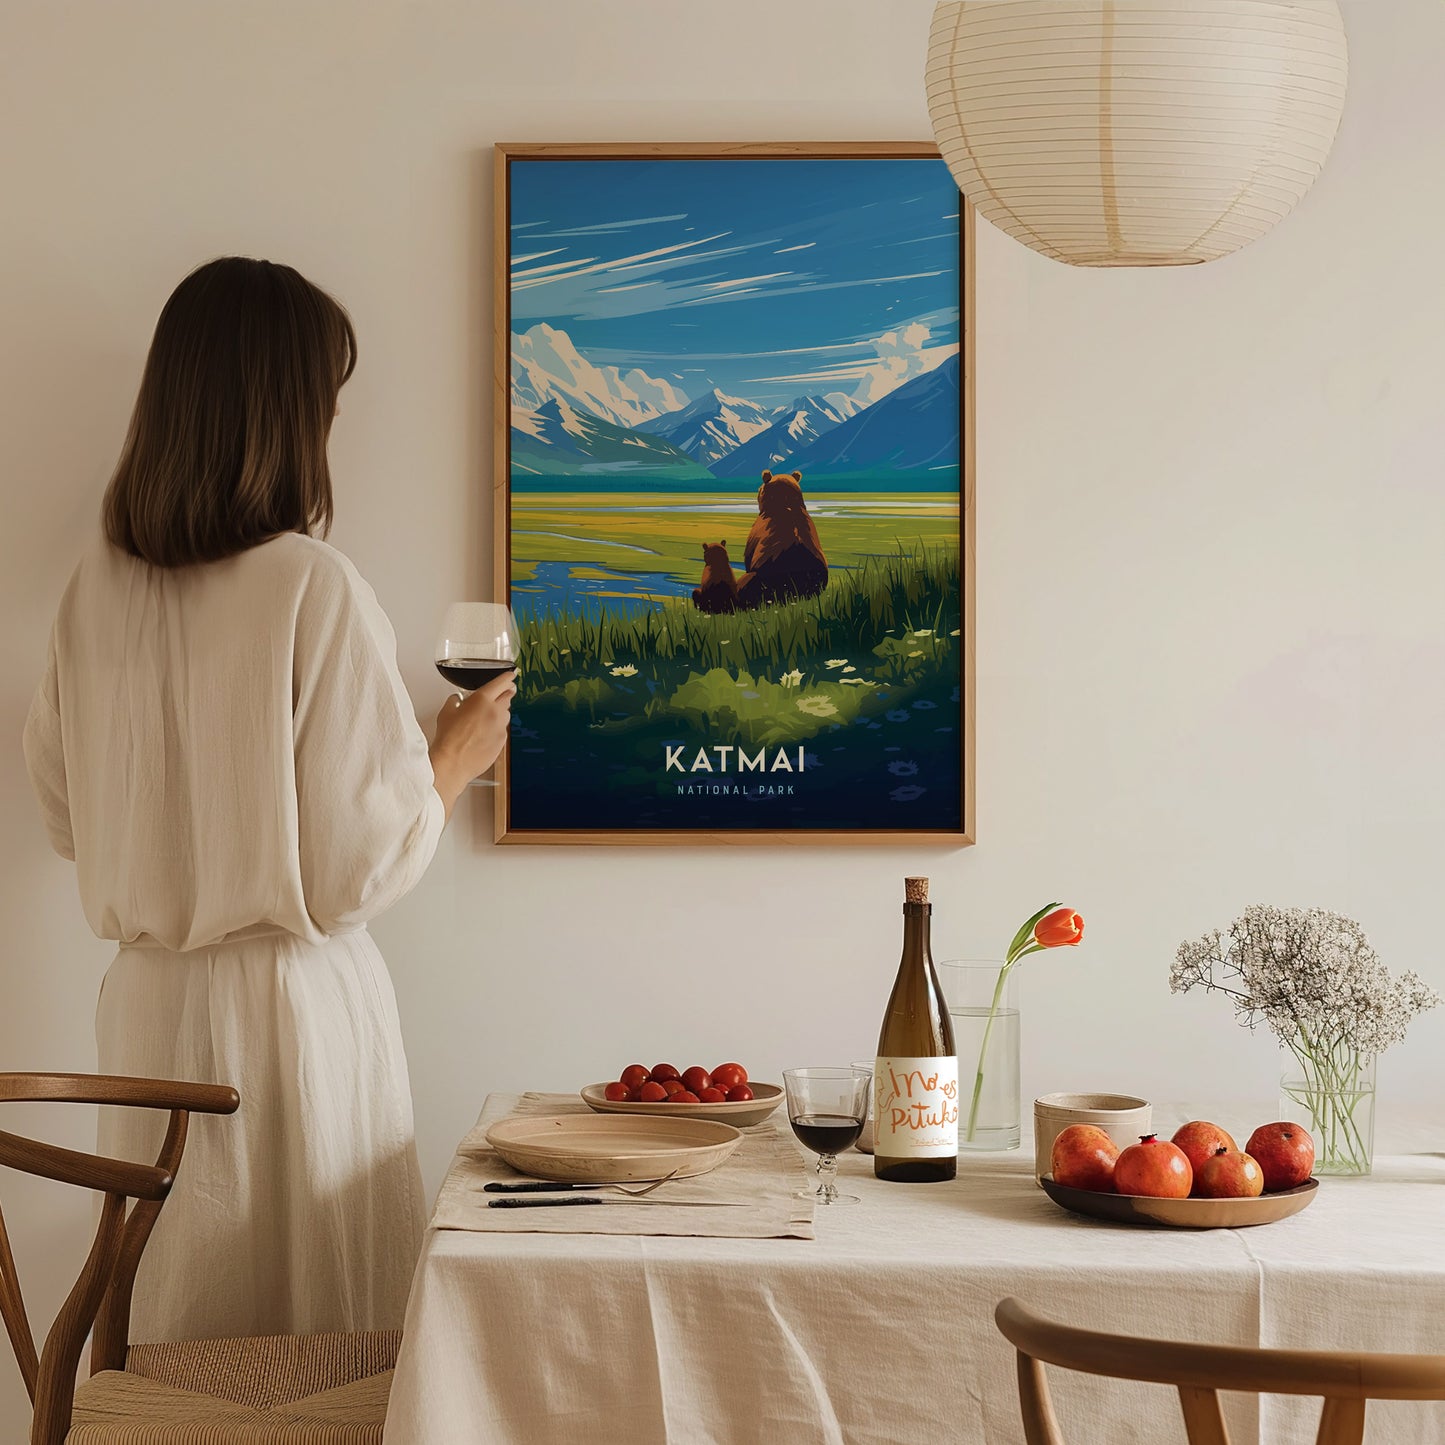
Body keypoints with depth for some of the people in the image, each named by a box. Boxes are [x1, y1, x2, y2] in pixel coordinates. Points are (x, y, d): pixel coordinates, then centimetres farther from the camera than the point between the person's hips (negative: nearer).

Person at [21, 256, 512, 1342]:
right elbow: (363, 864, -14)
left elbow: (67, 815, 11)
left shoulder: (99, 586, 0)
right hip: (291, 1005, -6)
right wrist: (456, 758, 3)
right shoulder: (314, 589, -16)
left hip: (147, 1004, 6)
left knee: (174, 1330, 15)